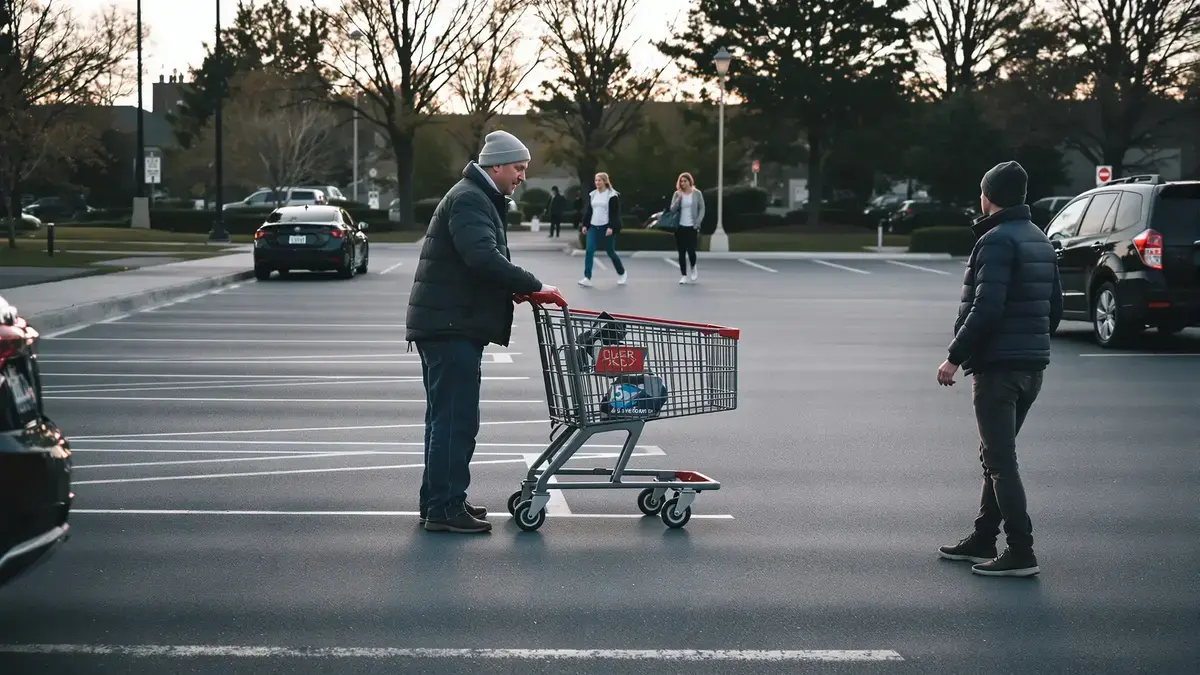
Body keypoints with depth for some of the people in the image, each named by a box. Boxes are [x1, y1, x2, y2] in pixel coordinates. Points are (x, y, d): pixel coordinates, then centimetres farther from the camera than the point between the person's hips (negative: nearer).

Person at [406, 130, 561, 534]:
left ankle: (439, 501, 22)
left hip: (448, 324, 11)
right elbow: (484, 258, -27)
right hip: (451, 325, -11)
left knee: (446, 416, 15)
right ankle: (445, 508, -7)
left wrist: (515, 289, 8)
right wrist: (533, 287, -24)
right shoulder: (468, 200, -13)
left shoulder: (480, 199, 22)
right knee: (456, 417, -10)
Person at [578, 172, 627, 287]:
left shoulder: (612, 195, -7)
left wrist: (611, 227, -19)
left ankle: (622, 273, 30)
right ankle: (587, 278, -9)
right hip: (593, 227, 5)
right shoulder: (592, 195, 11)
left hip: (606, 228, -5)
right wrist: (585, 225, 7)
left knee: (611, 252, 6)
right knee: (589, 251, -9)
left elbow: (615, 213, -11)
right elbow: (587, 211, 14)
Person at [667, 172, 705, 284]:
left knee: (691, 250, -9)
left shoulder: (697, 194, -1)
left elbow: (702, 209, 0)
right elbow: (672, 209, -3)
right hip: (680, 227, 2)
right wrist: (679, 198, -16)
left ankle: (693, 267, 22)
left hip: (692, 227, -2)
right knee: (682, 252, 2)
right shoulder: (677, 194, 4)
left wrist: (697, 224, -8)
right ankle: (683, 276, 9)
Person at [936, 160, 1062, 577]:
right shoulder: (1040, 240, 14)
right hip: (1033, 366, 10)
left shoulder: (997, 241, -15)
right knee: (996, 455, 18)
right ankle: (983, 540, 26)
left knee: (1000, 460, -6)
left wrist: (955, 358, -17)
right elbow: (1055, 306, 17)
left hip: (997, 366, -9)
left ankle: (1021, 552, -7)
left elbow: (986, 308, -23)